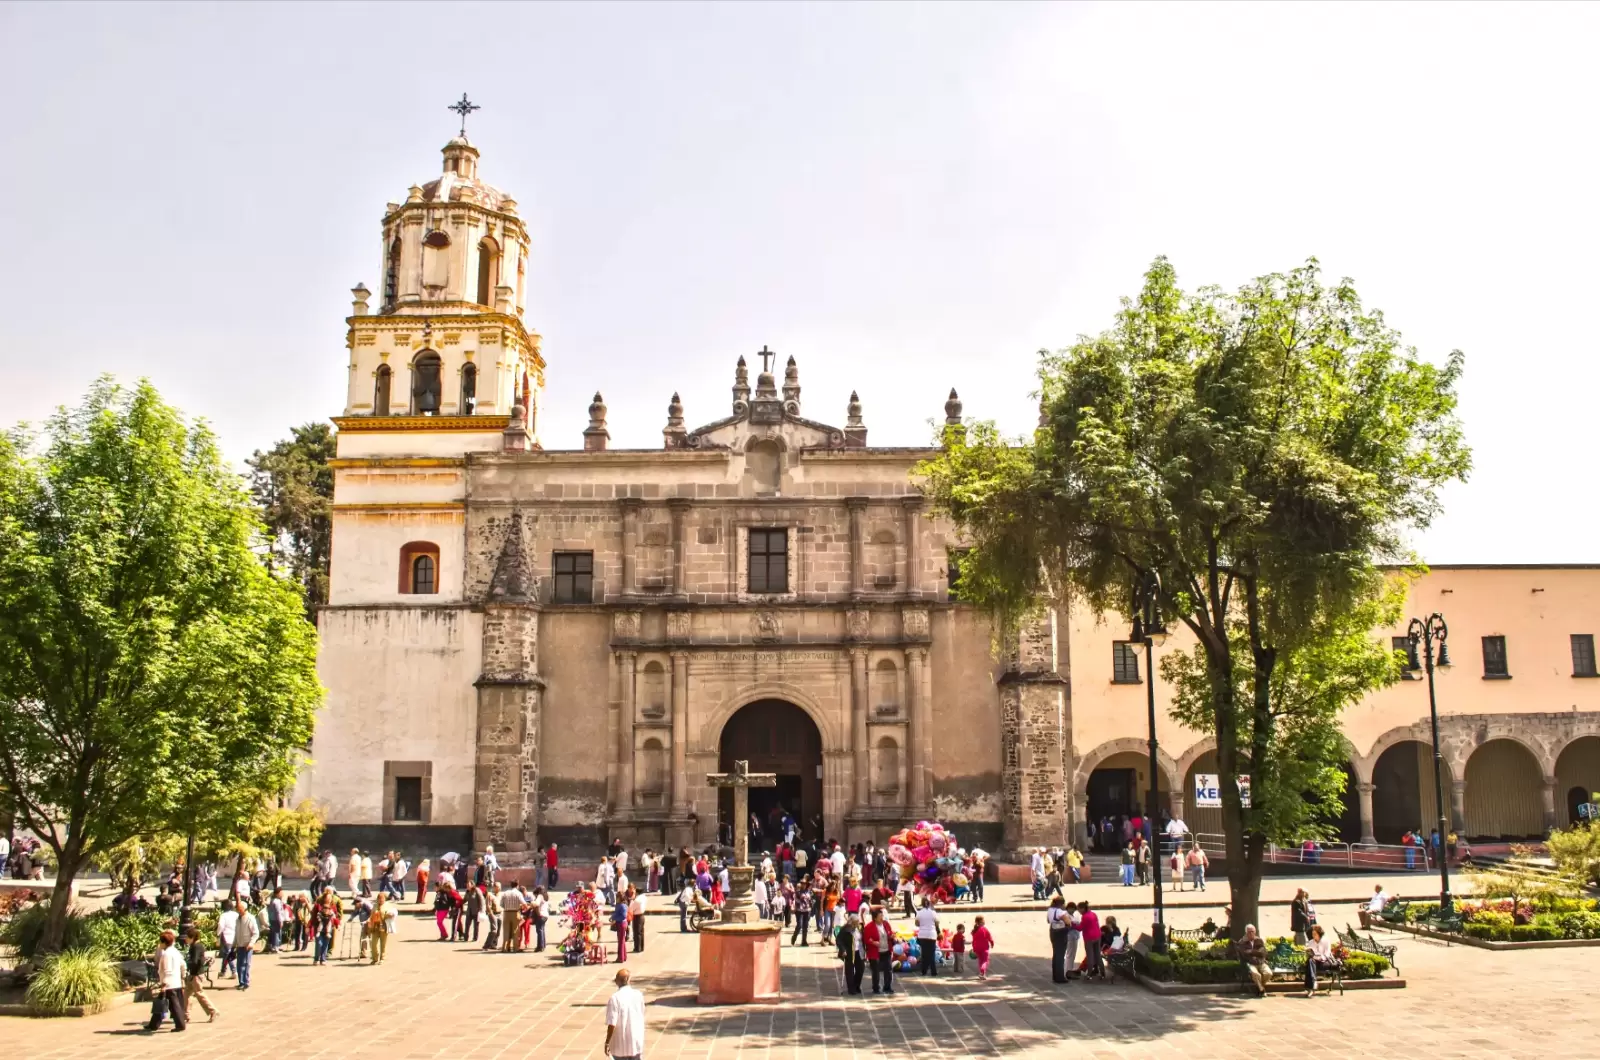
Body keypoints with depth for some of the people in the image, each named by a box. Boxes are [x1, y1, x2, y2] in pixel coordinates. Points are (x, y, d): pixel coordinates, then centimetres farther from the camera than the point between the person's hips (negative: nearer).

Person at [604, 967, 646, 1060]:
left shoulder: (615, 998, -18)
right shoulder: (638, 995, -4)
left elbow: (612, 1024, -19)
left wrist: (607, 1043, -8)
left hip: (620, 1044, -3)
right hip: (636, 1042, 3)